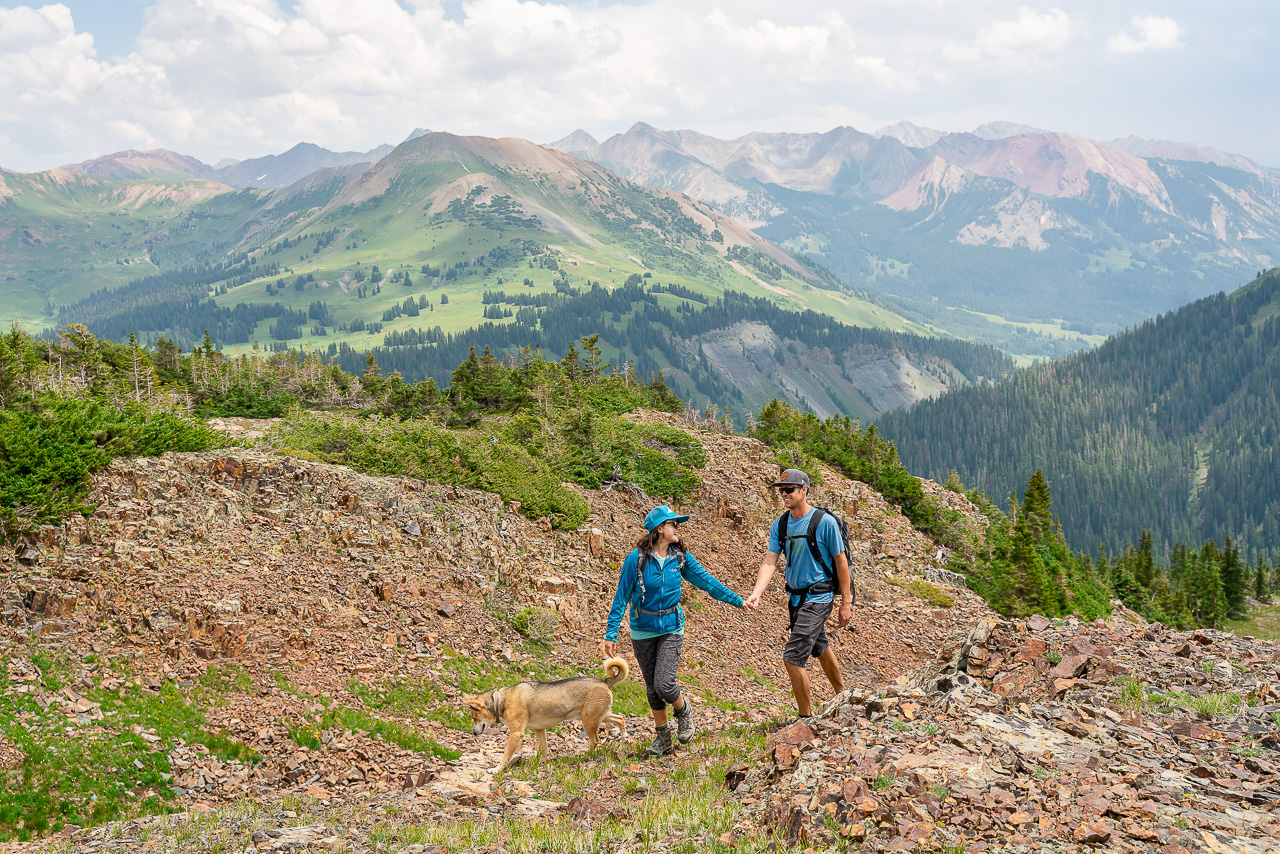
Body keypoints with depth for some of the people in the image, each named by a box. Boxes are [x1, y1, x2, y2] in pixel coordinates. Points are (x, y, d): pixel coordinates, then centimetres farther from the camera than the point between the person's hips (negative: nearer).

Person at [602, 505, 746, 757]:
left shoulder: (680, 557, -3)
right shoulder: (637, 559, -12)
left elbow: (706, 580, 5)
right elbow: (621, 597, -9)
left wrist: (737, 600, 7)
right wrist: (611, 634, -11)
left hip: (671, 628, 0)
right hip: (643, 630, 0)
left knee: (664, 684, -15)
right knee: (652, 688, 9)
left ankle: (683, 709, 17)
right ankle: (663, 736, 26)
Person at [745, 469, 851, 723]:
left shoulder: (825, 522, -16)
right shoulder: (780, 525, 1)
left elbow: (841, 561, -9)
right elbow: (770, 561, -6)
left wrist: (846, 603, -8)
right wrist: (756, 593, -22)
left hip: (818, 597, -7)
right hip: (796, 596, 7)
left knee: (793, 658, -14)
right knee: (819, 648, 25)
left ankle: (807, 717, -1)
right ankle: (842, 695, 47)